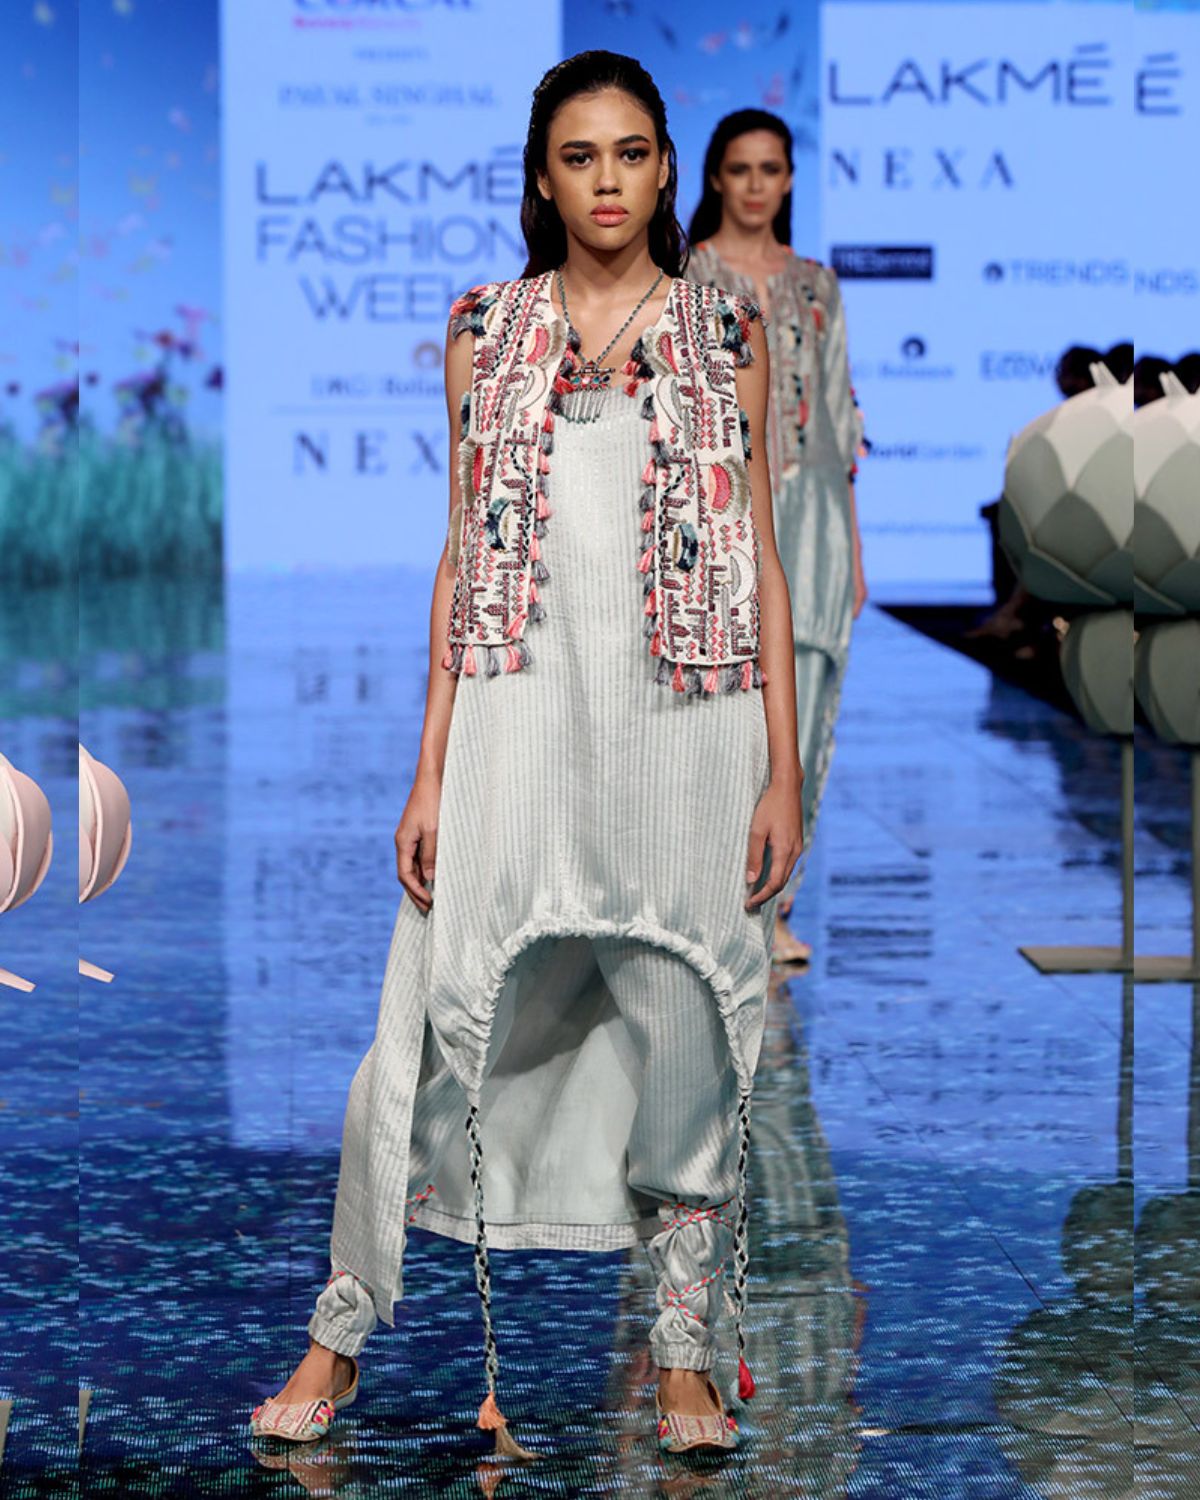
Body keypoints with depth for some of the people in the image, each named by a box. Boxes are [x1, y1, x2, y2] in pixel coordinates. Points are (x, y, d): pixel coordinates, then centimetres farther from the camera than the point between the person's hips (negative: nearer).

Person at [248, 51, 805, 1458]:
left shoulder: (727, 332, 7)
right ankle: (343, 1331, 12)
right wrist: (430, 771, 1)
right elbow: (462, 556, 7)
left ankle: (686, 1354, 17)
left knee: (687, 1036, 4)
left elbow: (762, 561, 6)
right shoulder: (486, 332, 9)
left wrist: (784, 773, 0)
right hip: (518, 721, 0)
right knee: (439, 1026, -3)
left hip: (690, 732, 0)